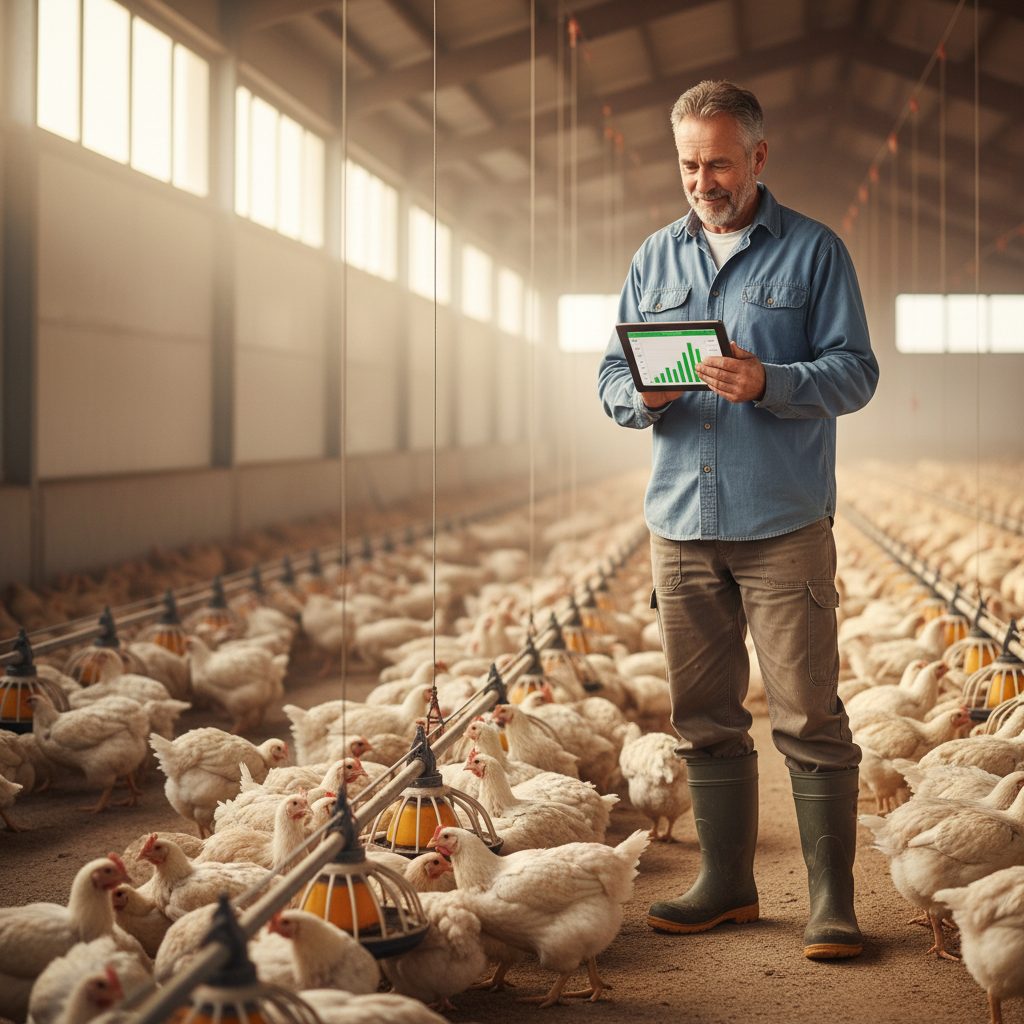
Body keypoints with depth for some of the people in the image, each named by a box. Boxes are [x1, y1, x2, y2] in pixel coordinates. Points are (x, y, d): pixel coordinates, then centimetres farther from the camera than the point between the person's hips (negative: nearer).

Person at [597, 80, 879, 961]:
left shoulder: (814, 251, 2)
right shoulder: (654, 259, 15)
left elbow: (856, 373, -4)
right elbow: (611, 379, 13)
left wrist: (768, 383, -21)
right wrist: (642, 396, -10)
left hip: (784, 524, -4)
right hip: (682, 523, 4)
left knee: (808, 716, -4)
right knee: (705, 717, 10)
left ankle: (832, 901, 4)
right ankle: (727, 883, 22)